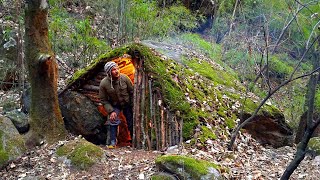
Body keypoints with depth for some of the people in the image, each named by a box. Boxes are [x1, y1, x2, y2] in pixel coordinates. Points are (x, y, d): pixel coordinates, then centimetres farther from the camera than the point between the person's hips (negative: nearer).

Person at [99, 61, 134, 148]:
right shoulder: (104, 83, -23)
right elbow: (104, 100, -13)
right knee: (113, 120, -21)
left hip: (127, 104, 1)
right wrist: (111, 111, -22)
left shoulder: (124, 78, -22)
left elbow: (132, 92, -9)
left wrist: (133, 106, -8)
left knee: (131, 123, 5)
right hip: (114, 105, -1)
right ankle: (113, 142, -7)